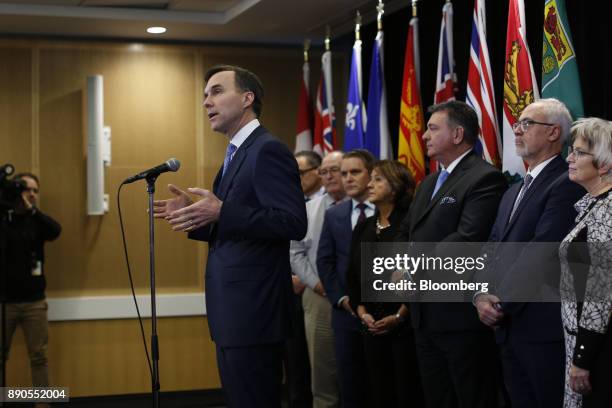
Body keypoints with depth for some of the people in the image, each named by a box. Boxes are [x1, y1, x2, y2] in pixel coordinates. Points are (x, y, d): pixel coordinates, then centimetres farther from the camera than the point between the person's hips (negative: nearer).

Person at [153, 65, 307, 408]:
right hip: (235, 312, 10)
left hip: (254, 311, -10)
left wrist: (221, 212, -27)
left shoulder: (268, 151, -13)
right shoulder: (237, 154, 18)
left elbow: (294, 223, -23)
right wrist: (199, 216, 7)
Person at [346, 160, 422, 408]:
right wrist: (362, 312, 1)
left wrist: (399, 316, -15)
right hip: (372, 327, 6)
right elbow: (352, 275, 14)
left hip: (405, 325, -6)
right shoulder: (363, 229, 13)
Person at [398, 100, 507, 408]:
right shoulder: (429, 183, 19)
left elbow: (468, 238, -23)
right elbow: (406, 233, 23)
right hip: (425, 313, 9)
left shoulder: (485, 179, -12)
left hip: (462, 313, -9)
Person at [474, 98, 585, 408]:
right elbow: (492, 249, 13)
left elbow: (542, 253, -18)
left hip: (546, 327, -8)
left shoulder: (567, 185, -10)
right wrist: (482, 296, -4)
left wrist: (501, 303, -13)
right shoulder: (514, 193, 20)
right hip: (509, 328, 8)